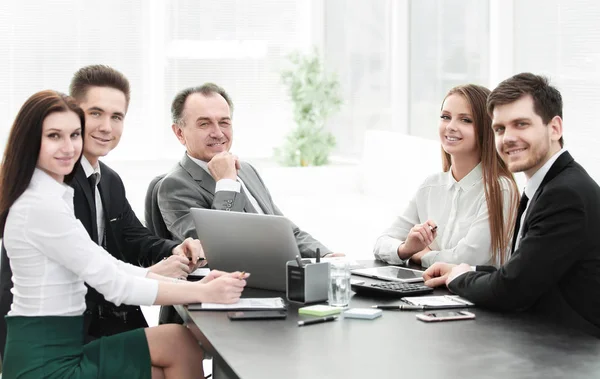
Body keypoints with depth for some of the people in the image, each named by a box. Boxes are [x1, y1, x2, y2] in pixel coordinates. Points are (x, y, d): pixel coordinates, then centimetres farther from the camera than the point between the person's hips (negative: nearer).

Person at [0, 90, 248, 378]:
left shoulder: (52, 198, 12)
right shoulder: (42, 205, -19)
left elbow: (106, 265, 8)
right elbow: (112, 284, -20)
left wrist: (193, 285, -3)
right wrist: (204, 293, -20)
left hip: (55, 348, 9)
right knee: (181, 342, -7)